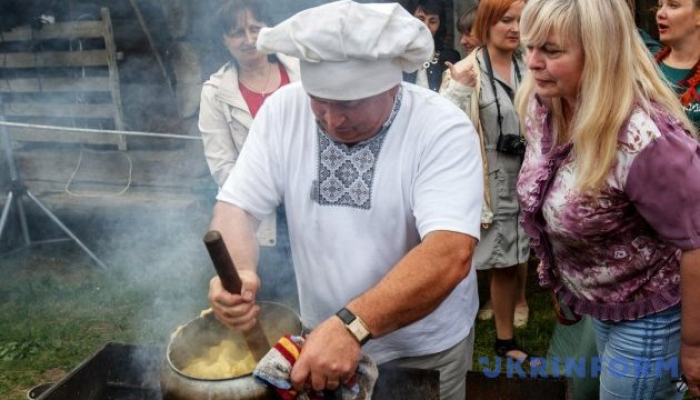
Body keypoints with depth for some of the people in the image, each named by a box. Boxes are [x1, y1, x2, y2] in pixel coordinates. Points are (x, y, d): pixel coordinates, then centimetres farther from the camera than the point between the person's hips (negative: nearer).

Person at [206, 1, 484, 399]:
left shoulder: (443, 129, -23)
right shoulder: (284, 110, -13)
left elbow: (450, 254, -33)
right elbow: (237, 206, -11)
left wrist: (352, 324, -44)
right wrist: (235, 271, -32)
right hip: (324, 333, 3)